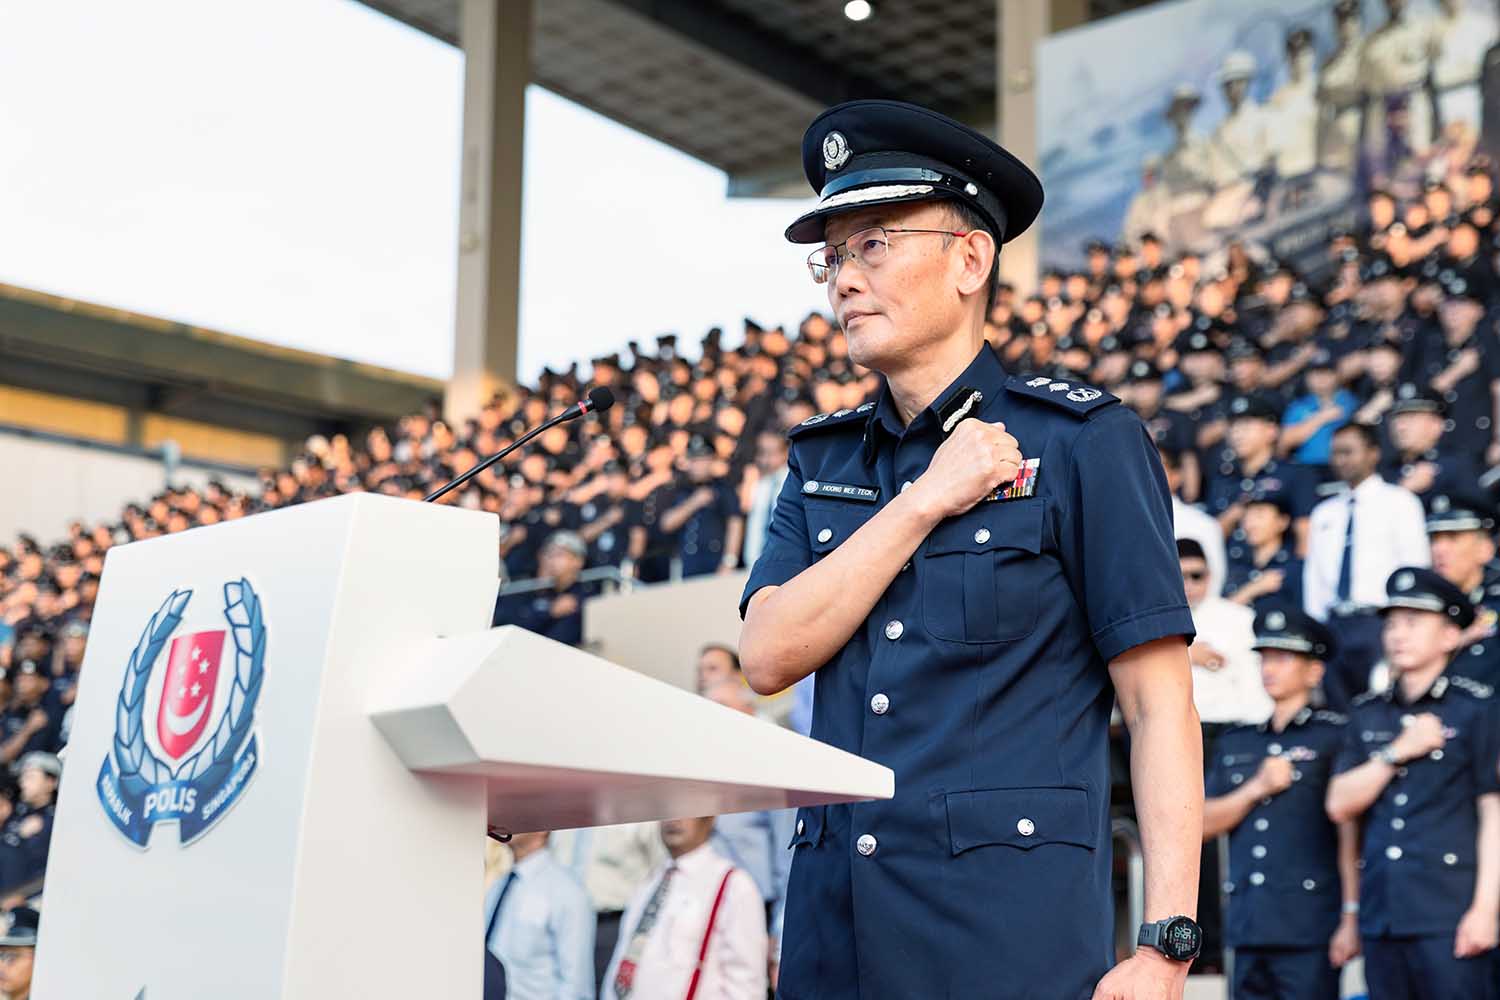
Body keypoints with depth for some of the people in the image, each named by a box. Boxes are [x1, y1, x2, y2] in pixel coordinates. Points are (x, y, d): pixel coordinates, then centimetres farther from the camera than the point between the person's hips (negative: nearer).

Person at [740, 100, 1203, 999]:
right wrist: (925, 501, -9)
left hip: (1012, 924, -4)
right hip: (835, 925, 5)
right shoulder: (823, 462, 11)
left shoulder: (1084, 441, -3)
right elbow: (769, 656, -3)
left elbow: (1160, 707, -7)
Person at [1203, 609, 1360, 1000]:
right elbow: (1203, 824, 11)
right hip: (1249, 924, 5)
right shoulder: (1235, 743, 17)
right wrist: (1256, 788, -4)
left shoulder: (1335, 736, 0)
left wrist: (1351, 917, -10)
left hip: (1310, 926, -5)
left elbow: (1351, 835, -5)